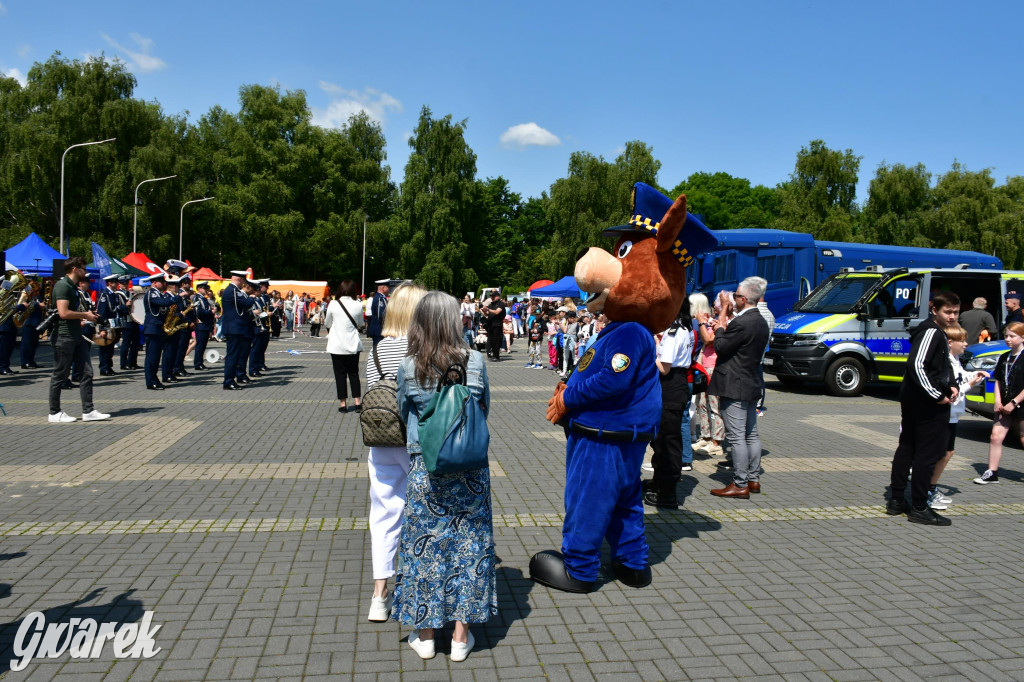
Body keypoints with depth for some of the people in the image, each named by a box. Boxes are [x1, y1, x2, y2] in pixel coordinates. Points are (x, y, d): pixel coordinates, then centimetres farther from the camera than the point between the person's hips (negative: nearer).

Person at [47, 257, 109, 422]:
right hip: (64, 337, -9)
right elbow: (63, 313, -24)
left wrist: (83, 318, 10)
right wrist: (85, 315, -12)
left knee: (87, 372, 6)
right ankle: (55, 413, 11)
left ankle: (88, 411, 8)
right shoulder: (62, 285, -14)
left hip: (76, 336, 10)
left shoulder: (73, 287, 16)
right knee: (60, 375, 1)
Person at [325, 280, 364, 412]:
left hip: (337, 345, -1)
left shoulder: (333, 304, -10)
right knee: (354, 373, 12)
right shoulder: (357, 305, -7)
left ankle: (343, 403, 10)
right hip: (353, 345, 2)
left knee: (340, 374, 7)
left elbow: (327, 323, 4)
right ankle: (357, 402, 10)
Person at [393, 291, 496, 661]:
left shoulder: (407, 368, -9)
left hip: (426, 470, 0)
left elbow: (404, 413, 4)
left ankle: (425, 635, 25)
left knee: (425, 545, 13)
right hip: (471, 469, 1)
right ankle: (461, 636, 23)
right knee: (468, 543, 12)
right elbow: (485, 408, 6)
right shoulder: (475, 361, -7)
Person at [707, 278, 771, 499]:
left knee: (736, 437, -6)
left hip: (734, 387, -10)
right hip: (751, 385, 10)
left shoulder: (741, 323, -19)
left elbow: (720, 347, -15)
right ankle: (753, 479, 23)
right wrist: (724, 329, 14)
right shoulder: (761, 322, 11)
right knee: (751, 434, 15)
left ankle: (740, 485, -2)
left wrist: (719, 329, 1)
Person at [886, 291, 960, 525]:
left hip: (913, 400, 11)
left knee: (906, 448, 13)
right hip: (928, 406, -11)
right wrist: (938, 395, -20)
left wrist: (950, 386, 8)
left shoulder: (937, 334, 17)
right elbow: (916, 366, -27)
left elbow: (942, 367, 27)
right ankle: (919, 508, 4)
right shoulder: (931, 332, -16)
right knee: (927, 454, -3)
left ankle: (897, 501, 21)